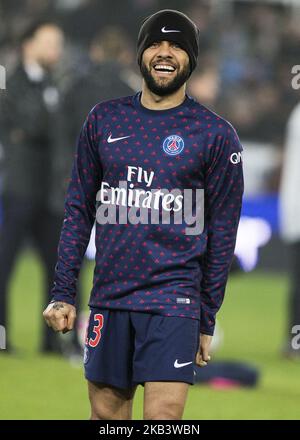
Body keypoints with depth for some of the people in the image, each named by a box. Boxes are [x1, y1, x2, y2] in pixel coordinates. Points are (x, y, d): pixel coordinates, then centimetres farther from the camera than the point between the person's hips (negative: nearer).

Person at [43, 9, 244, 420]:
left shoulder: (216, 134, 0)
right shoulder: (103, 120, 9)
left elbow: (222, 232, 2)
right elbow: (79, 209, 12)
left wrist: (207, 320, 1)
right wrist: (63, 292, 6)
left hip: (173, 299, -3)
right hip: (110, 295, 3)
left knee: (162, 418, -14)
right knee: (105, 414, 7)